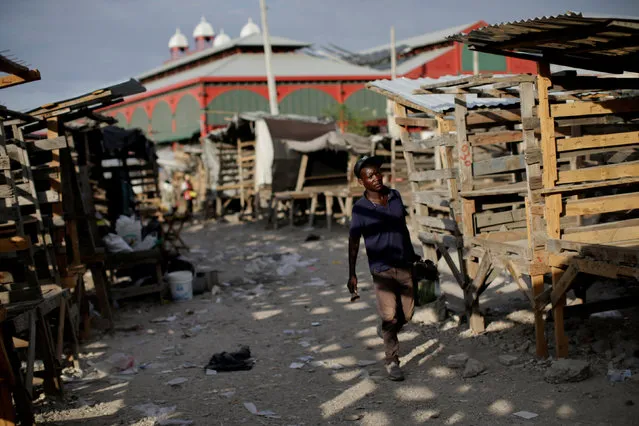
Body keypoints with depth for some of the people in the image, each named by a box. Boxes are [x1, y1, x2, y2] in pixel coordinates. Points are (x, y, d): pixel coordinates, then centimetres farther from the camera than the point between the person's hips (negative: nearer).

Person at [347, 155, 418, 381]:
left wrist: (413, 255, 23)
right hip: (382, 269, -4)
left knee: (406, 314, 8)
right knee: (390, 316, -10)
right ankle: (392, 361, 5)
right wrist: (352, 275, -6)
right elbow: (353, 243, -4)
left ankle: (385, 331, 39)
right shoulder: (361, 209, -9)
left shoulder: (395, 196, 4)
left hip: (405, 266, 4)